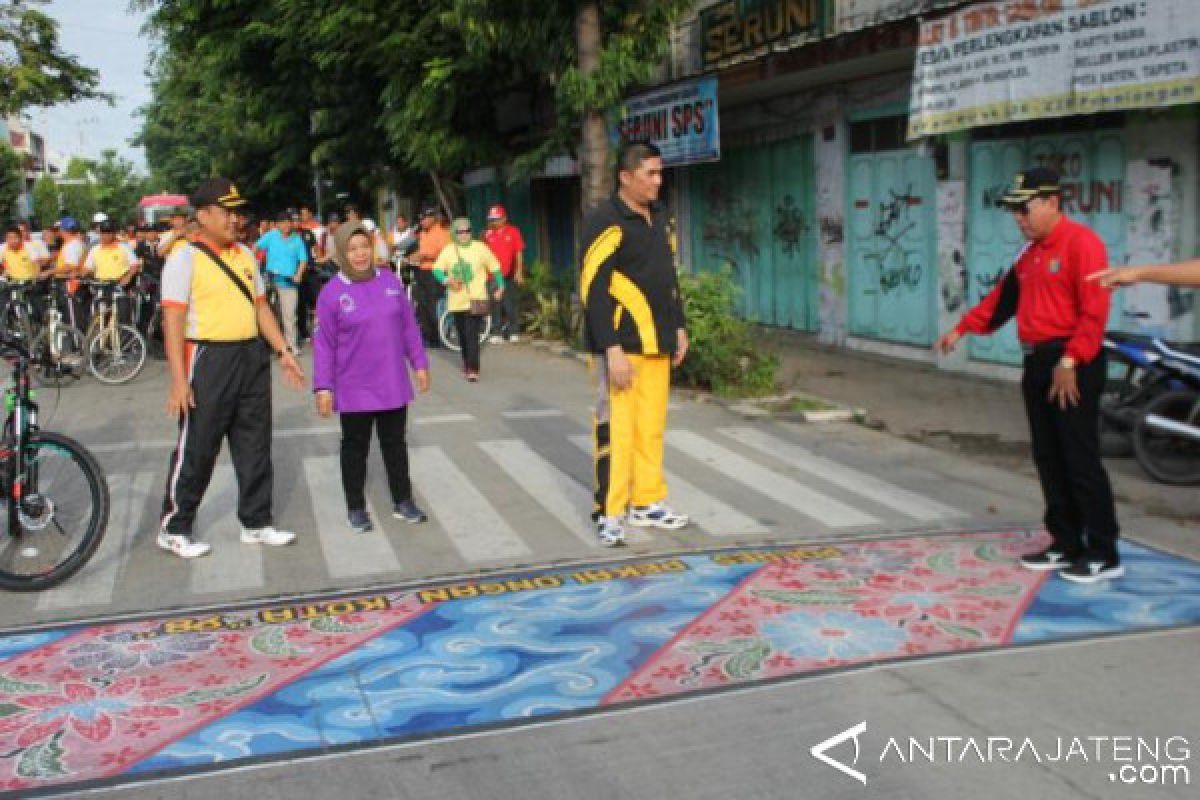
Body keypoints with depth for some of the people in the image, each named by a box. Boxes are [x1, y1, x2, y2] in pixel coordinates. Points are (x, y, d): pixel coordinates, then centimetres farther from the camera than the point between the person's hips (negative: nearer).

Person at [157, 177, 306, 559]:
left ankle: (255, 524, 25)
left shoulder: (245, 254, 12)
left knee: (254, 444, 12)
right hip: (209, 358, -6)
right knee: (196, 448, 2)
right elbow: (173, 320, -14)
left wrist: (283, 351, 9)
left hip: (253, 356, 6)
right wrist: (179, 379, -19)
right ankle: (173, 529, 18)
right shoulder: (185, 258, -8)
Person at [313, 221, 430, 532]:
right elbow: (324, 344, -7)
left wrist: (419, 363, 9)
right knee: (355, 447, 10)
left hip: (393, 385, 3)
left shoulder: (390, 281, 1)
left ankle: (402, 501, 27)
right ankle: (356, 508, 23)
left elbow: (408, 326, 8)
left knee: (395, 444, 14)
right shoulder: (332, 293, -9)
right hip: (354, 389, -3)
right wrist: (323, 387, -9)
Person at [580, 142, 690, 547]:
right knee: (616, 427, -5)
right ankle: (609, 513, 2)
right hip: (621, 345, -8)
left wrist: (678, 326, 18)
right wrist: (612, 348, -21)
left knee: (651, 426, 12)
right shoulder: (605, 221, -12)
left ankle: (647, 503, 22)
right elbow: (593, 288, -17)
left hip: (656, 342, 8)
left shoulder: (657, 217, 14)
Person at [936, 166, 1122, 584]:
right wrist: (962, 329, 17)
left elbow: (1094, 311, -18)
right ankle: (1066, 544, 21)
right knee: (1048, 458, 11)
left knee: (1081, 460, -5)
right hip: (1038, 362, 9)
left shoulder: (1081, 242, -12)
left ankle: (1104, 556, 3)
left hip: (1073, 365, -9)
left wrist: (1069, 362, -20)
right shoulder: (1030, 252, 15)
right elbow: (1002, 298, 21)